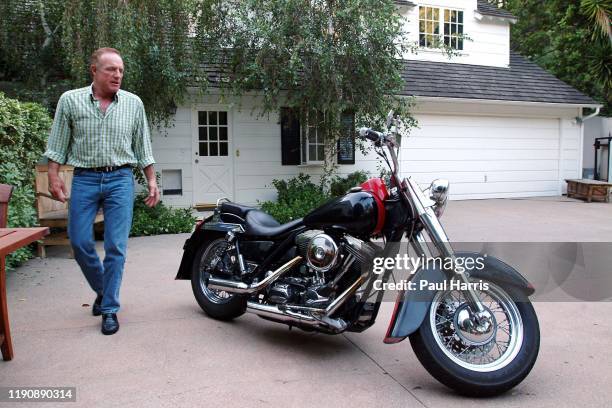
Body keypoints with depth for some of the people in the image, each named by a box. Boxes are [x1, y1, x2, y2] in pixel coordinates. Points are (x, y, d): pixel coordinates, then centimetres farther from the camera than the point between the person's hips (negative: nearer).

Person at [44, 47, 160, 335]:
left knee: (116, 247, -3)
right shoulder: (70, 100, 3)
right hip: (84, 179, 1)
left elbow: (142, 146, 9)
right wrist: (53, 177, -2)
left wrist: (151, 180, 5)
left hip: (120, 180, 0)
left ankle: (109, 309, 8)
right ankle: (102, 290, 27)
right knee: (79, 242, 1)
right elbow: (57, 144, 6)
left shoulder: (133, 103, 5)